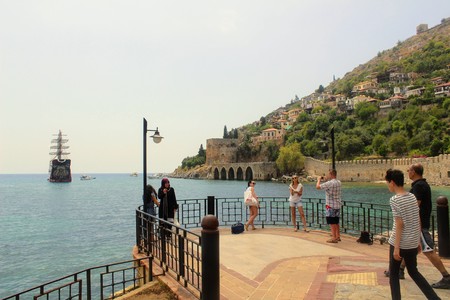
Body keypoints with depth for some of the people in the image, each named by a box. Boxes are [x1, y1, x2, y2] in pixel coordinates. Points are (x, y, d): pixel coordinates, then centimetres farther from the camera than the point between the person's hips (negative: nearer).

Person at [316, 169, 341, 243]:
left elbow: (317, 187, -19)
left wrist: (319, 179, -1)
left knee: (332, 223, -2)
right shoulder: (338, 182, 6)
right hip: (337, 205, 8)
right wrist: (327, 179, 19)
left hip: (331, 206, -8)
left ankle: (334, 238, 0)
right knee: (336, 222, 17)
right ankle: (338, 236, 25)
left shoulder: (330, 183, -20)